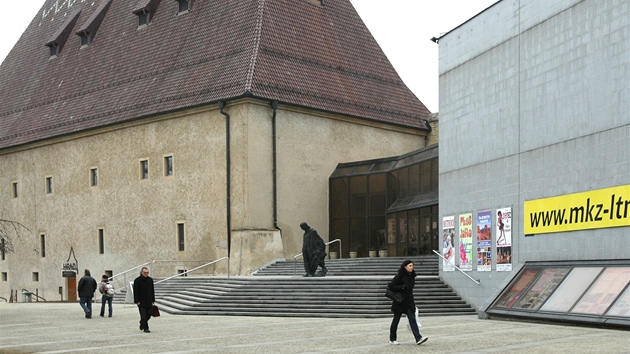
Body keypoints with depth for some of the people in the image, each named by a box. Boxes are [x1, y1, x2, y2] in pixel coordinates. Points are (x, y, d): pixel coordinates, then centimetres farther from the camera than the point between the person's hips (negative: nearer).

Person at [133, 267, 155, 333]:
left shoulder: (150, 280, 8)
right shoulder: (137, 280, -6)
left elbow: (152, 291, 14)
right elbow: (135, 292, -7)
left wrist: (153, 300, 10)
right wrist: (137, 301, -13)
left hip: (149, 301, 5)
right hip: (141, 301, -5)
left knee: (149, 314, 5)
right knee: (143, 315, -6)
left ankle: (142, 323, 29)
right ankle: (145, 328, -1)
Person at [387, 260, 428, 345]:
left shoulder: (411, 276, 7)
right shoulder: (399, 276, -13)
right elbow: (391, 286, -17)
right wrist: (403, 287, -21)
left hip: (409, 301, 5)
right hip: (399, 302, -5)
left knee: (412, 319, -5)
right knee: (396, 320, 7)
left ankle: (418, 338, -14)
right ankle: (392, 339, 20)